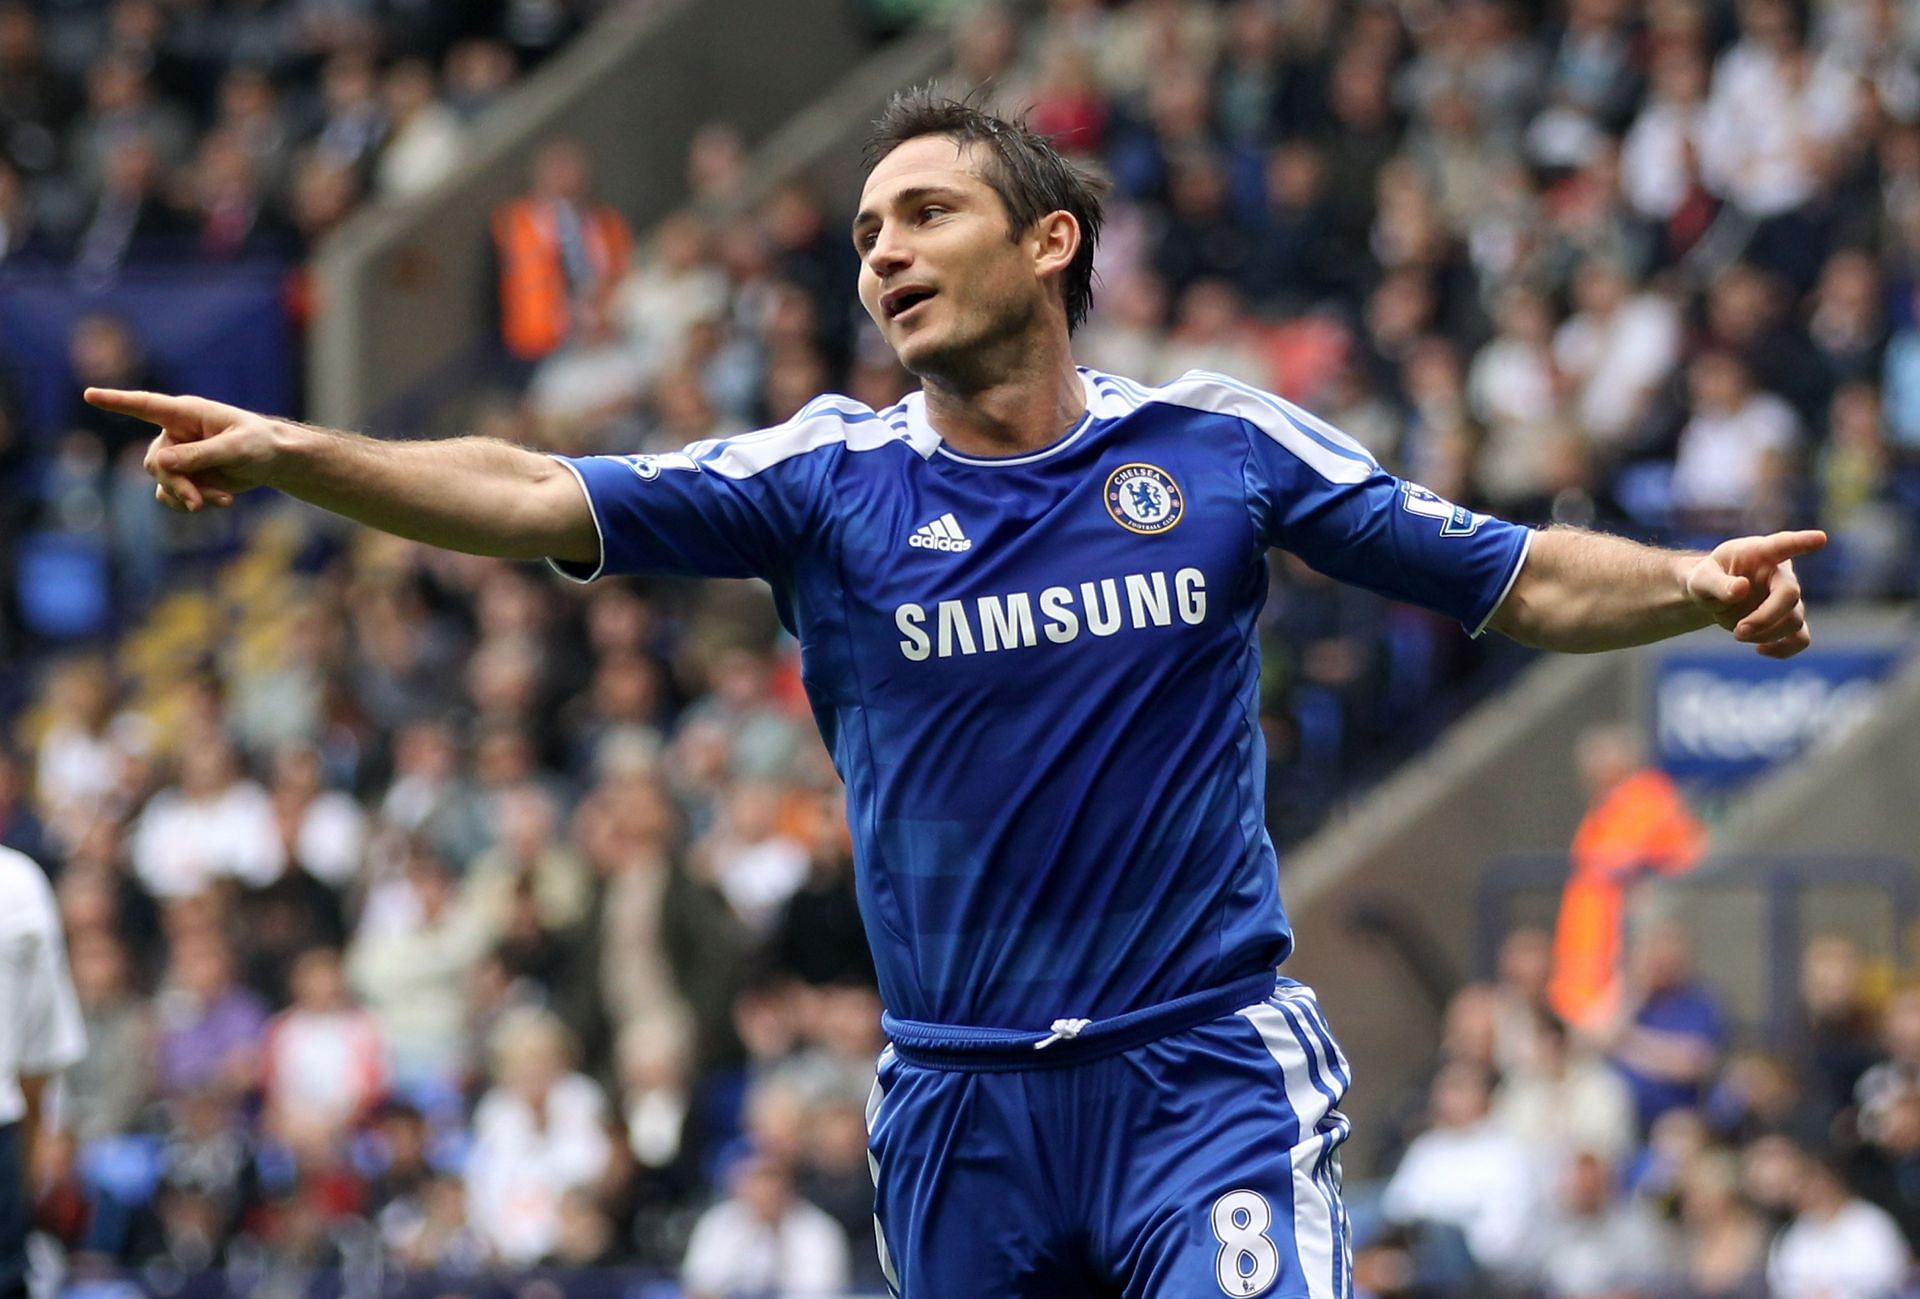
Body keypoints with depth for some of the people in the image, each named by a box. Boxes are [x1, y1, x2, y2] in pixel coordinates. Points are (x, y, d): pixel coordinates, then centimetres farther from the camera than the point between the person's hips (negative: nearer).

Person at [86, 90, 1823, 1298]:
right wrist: (291, 454, -23)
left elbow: (1523, 581, 6)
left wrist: (1690, 587, -13)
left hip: (1208, 1074, -2)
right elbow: (533, 500, -9)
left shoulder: (1220, 443, 2)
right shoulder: (832, 478, 2)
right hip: (962, 1108, 2)